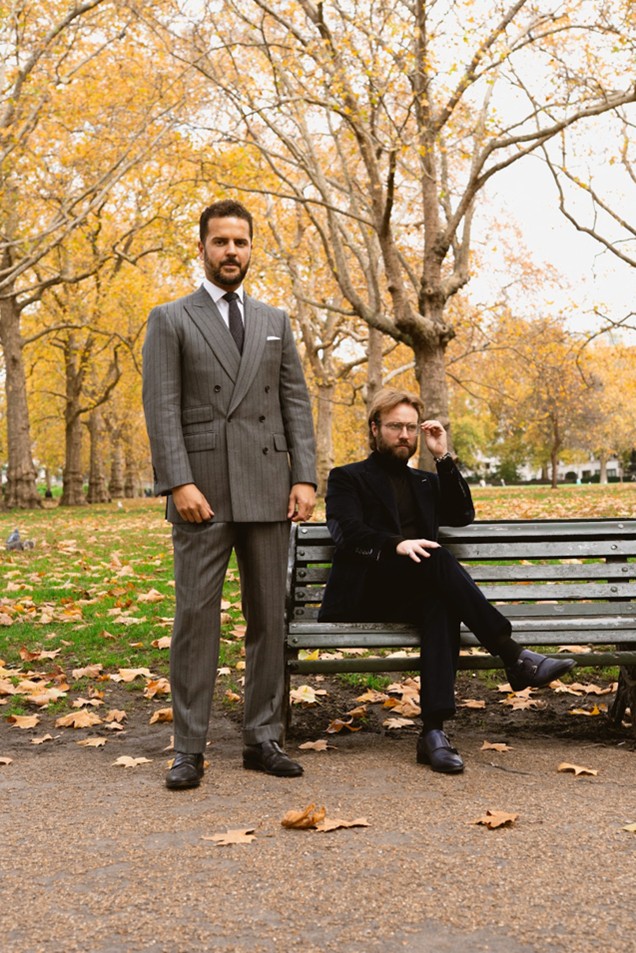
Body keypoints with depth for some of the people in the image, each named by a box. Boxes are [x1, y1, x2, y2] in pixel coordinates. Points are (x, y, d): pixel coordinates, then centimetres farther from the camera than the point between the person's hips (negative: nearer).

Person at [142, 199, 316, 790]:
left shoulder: (274, 322, 17)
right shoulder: (170, 321, 6)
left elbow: (296, 403, 11)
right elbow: (161, 408, -4)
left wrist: (305, 478, 0)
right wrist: (180, 483, -15)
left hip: (267, 490, 4)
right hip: (203, 490, -3)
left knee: (268, 616, 6)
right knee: (196, 615, -4)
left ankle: (263, 739, 14)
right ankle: (189, 749, 4)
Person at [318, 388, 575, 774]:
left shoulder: (425, 482, 30)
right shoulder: (347, 478, 14)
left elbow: (463, 515, 12)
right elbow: (349, 533, -6)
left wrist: (444, 457, 7)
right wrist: (397, 544, -25)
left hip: (414, 596, 4)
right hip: (363, 595, -4)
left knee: (442, 605, -35)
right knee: (436, 557, -33)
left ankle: (434, 730, -46)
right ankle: (515, 656, -37)